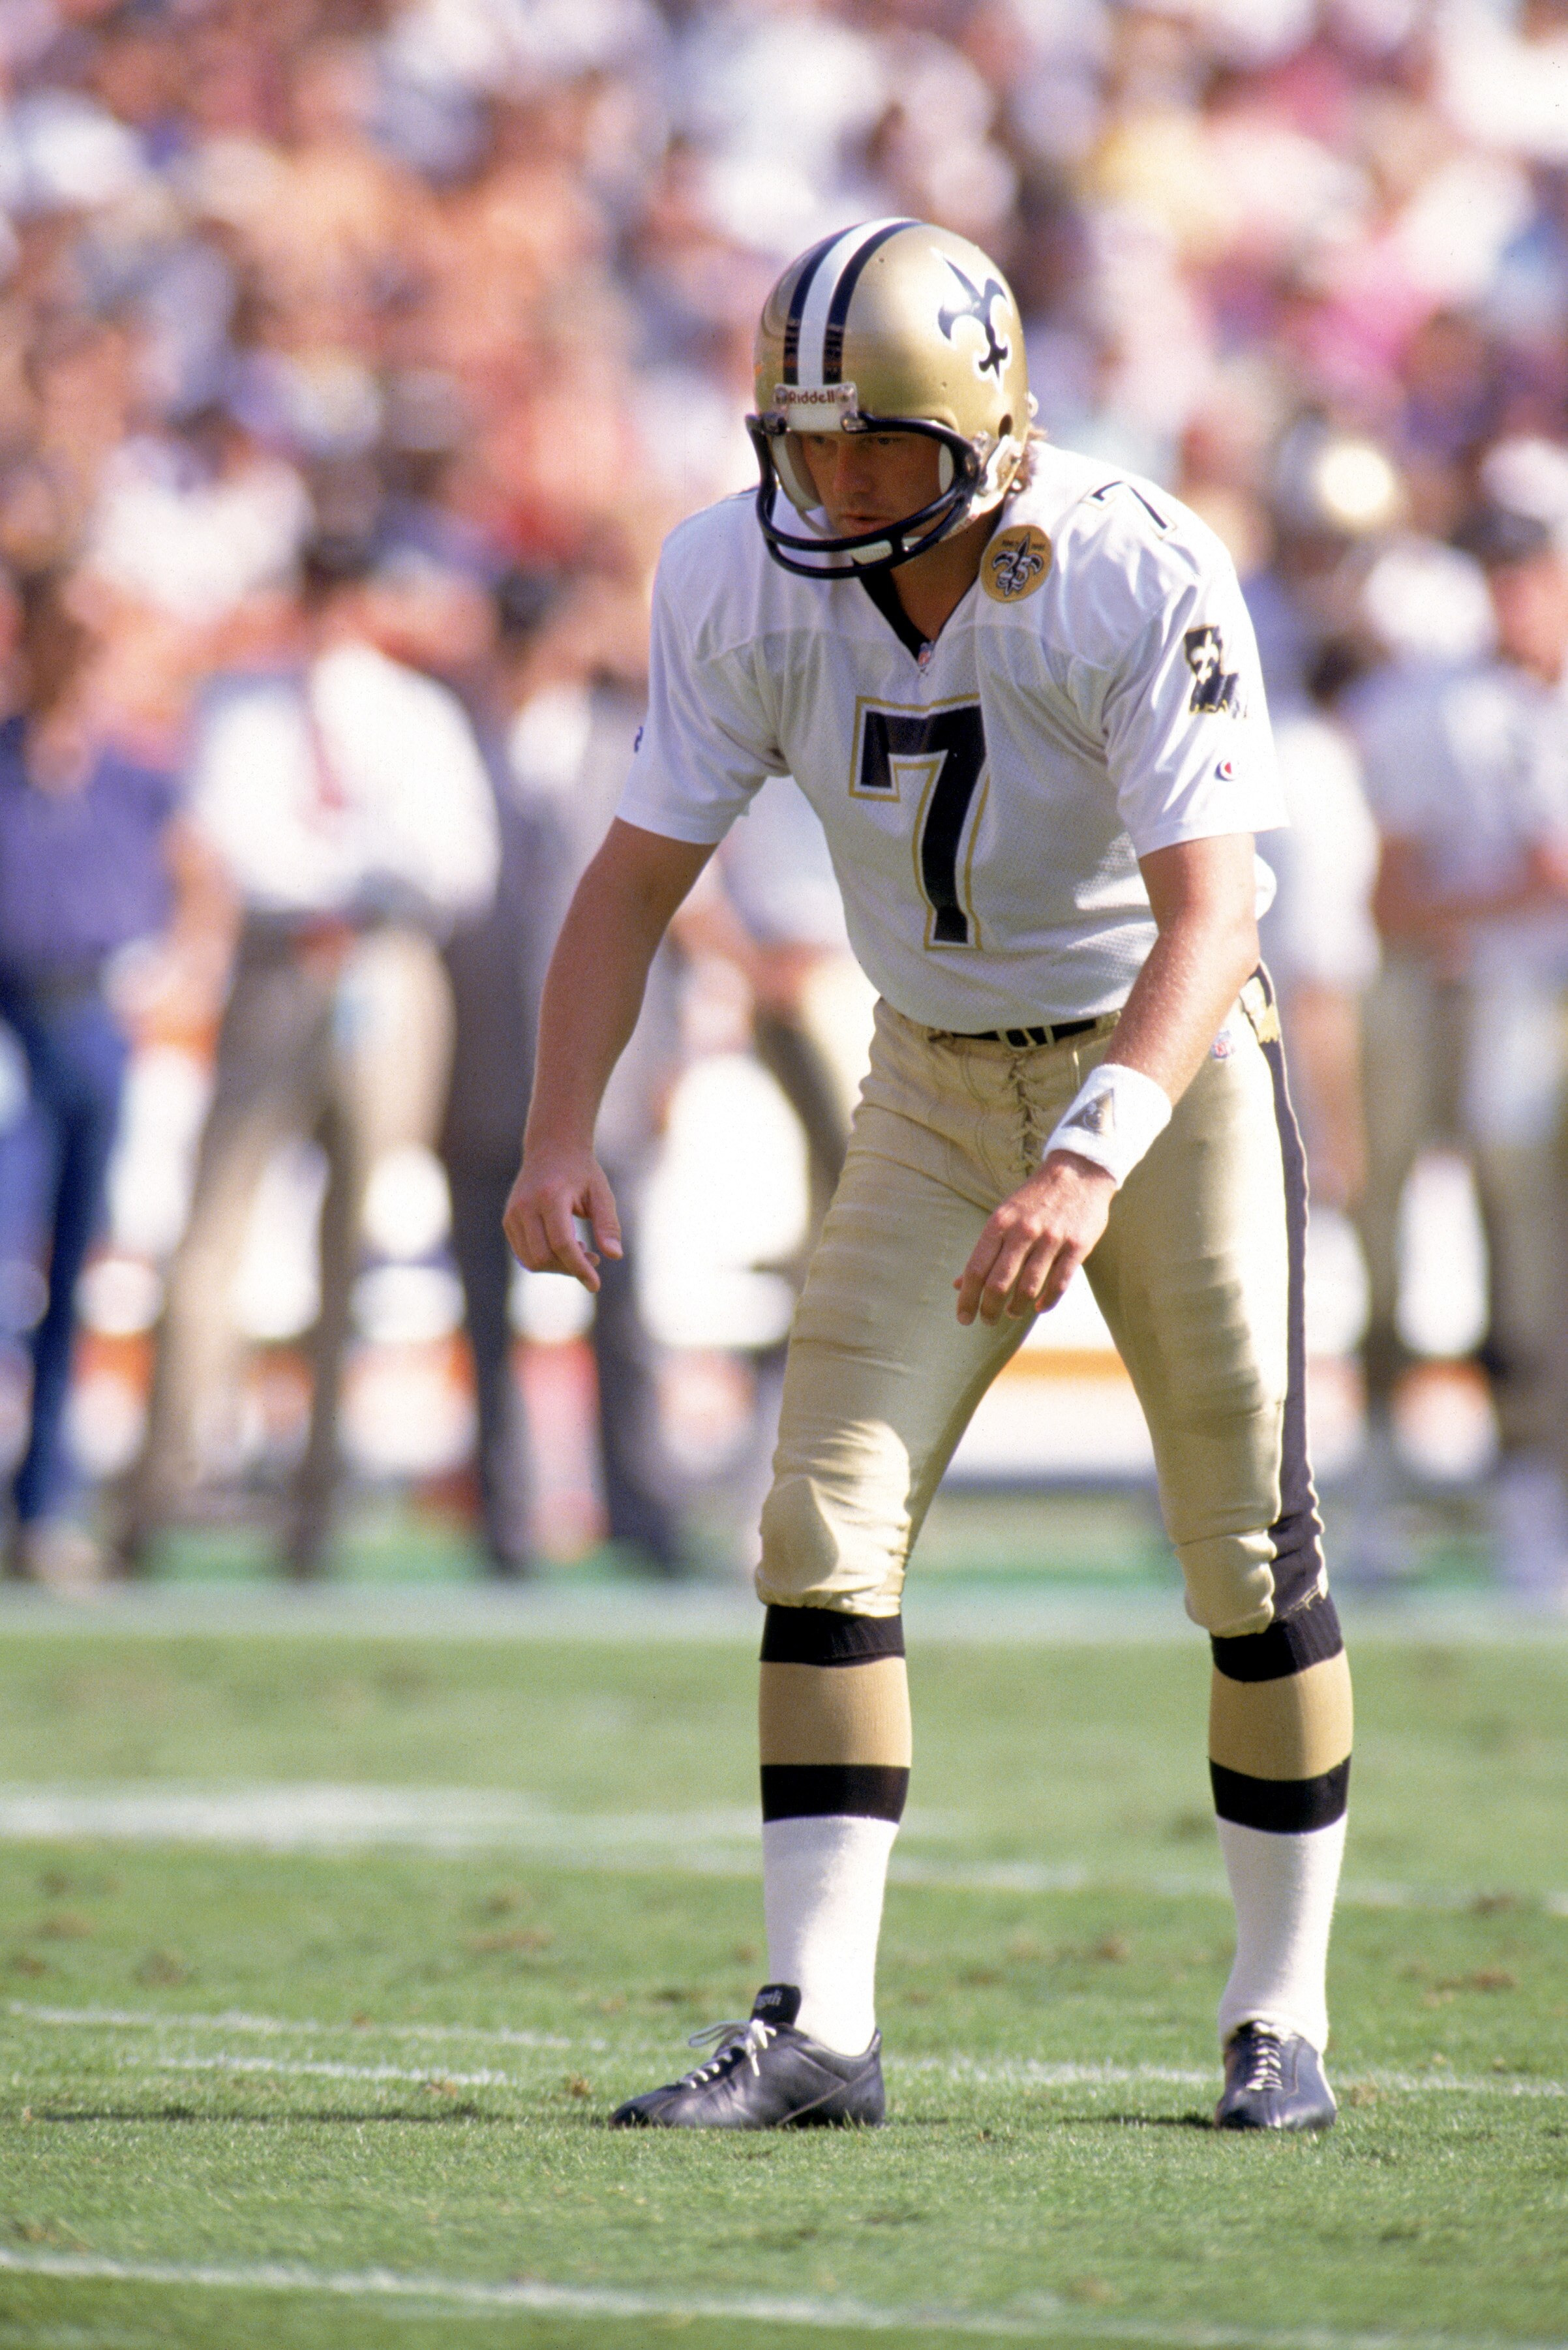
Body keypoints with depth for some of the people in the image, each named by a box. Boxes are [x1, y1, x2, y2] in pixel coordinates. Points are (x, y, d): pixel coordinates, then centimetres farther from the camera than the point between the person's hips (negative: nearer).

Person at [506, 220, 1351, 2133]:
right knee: (827, 1526, -9)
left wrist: (1089, 1159, -47)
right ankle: (814, 2026, -9)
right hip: (934, 1088, 3)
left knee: (1252, 1555, 0)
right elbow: (639, 874, -10)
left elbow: (1209, 917, -33)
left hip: (1167, 1068, -3)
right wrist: (562, 1134, -25)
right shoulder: (746, 586, -14)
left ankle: (1282, 2015, 15)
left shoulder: (1143, 587, -27)